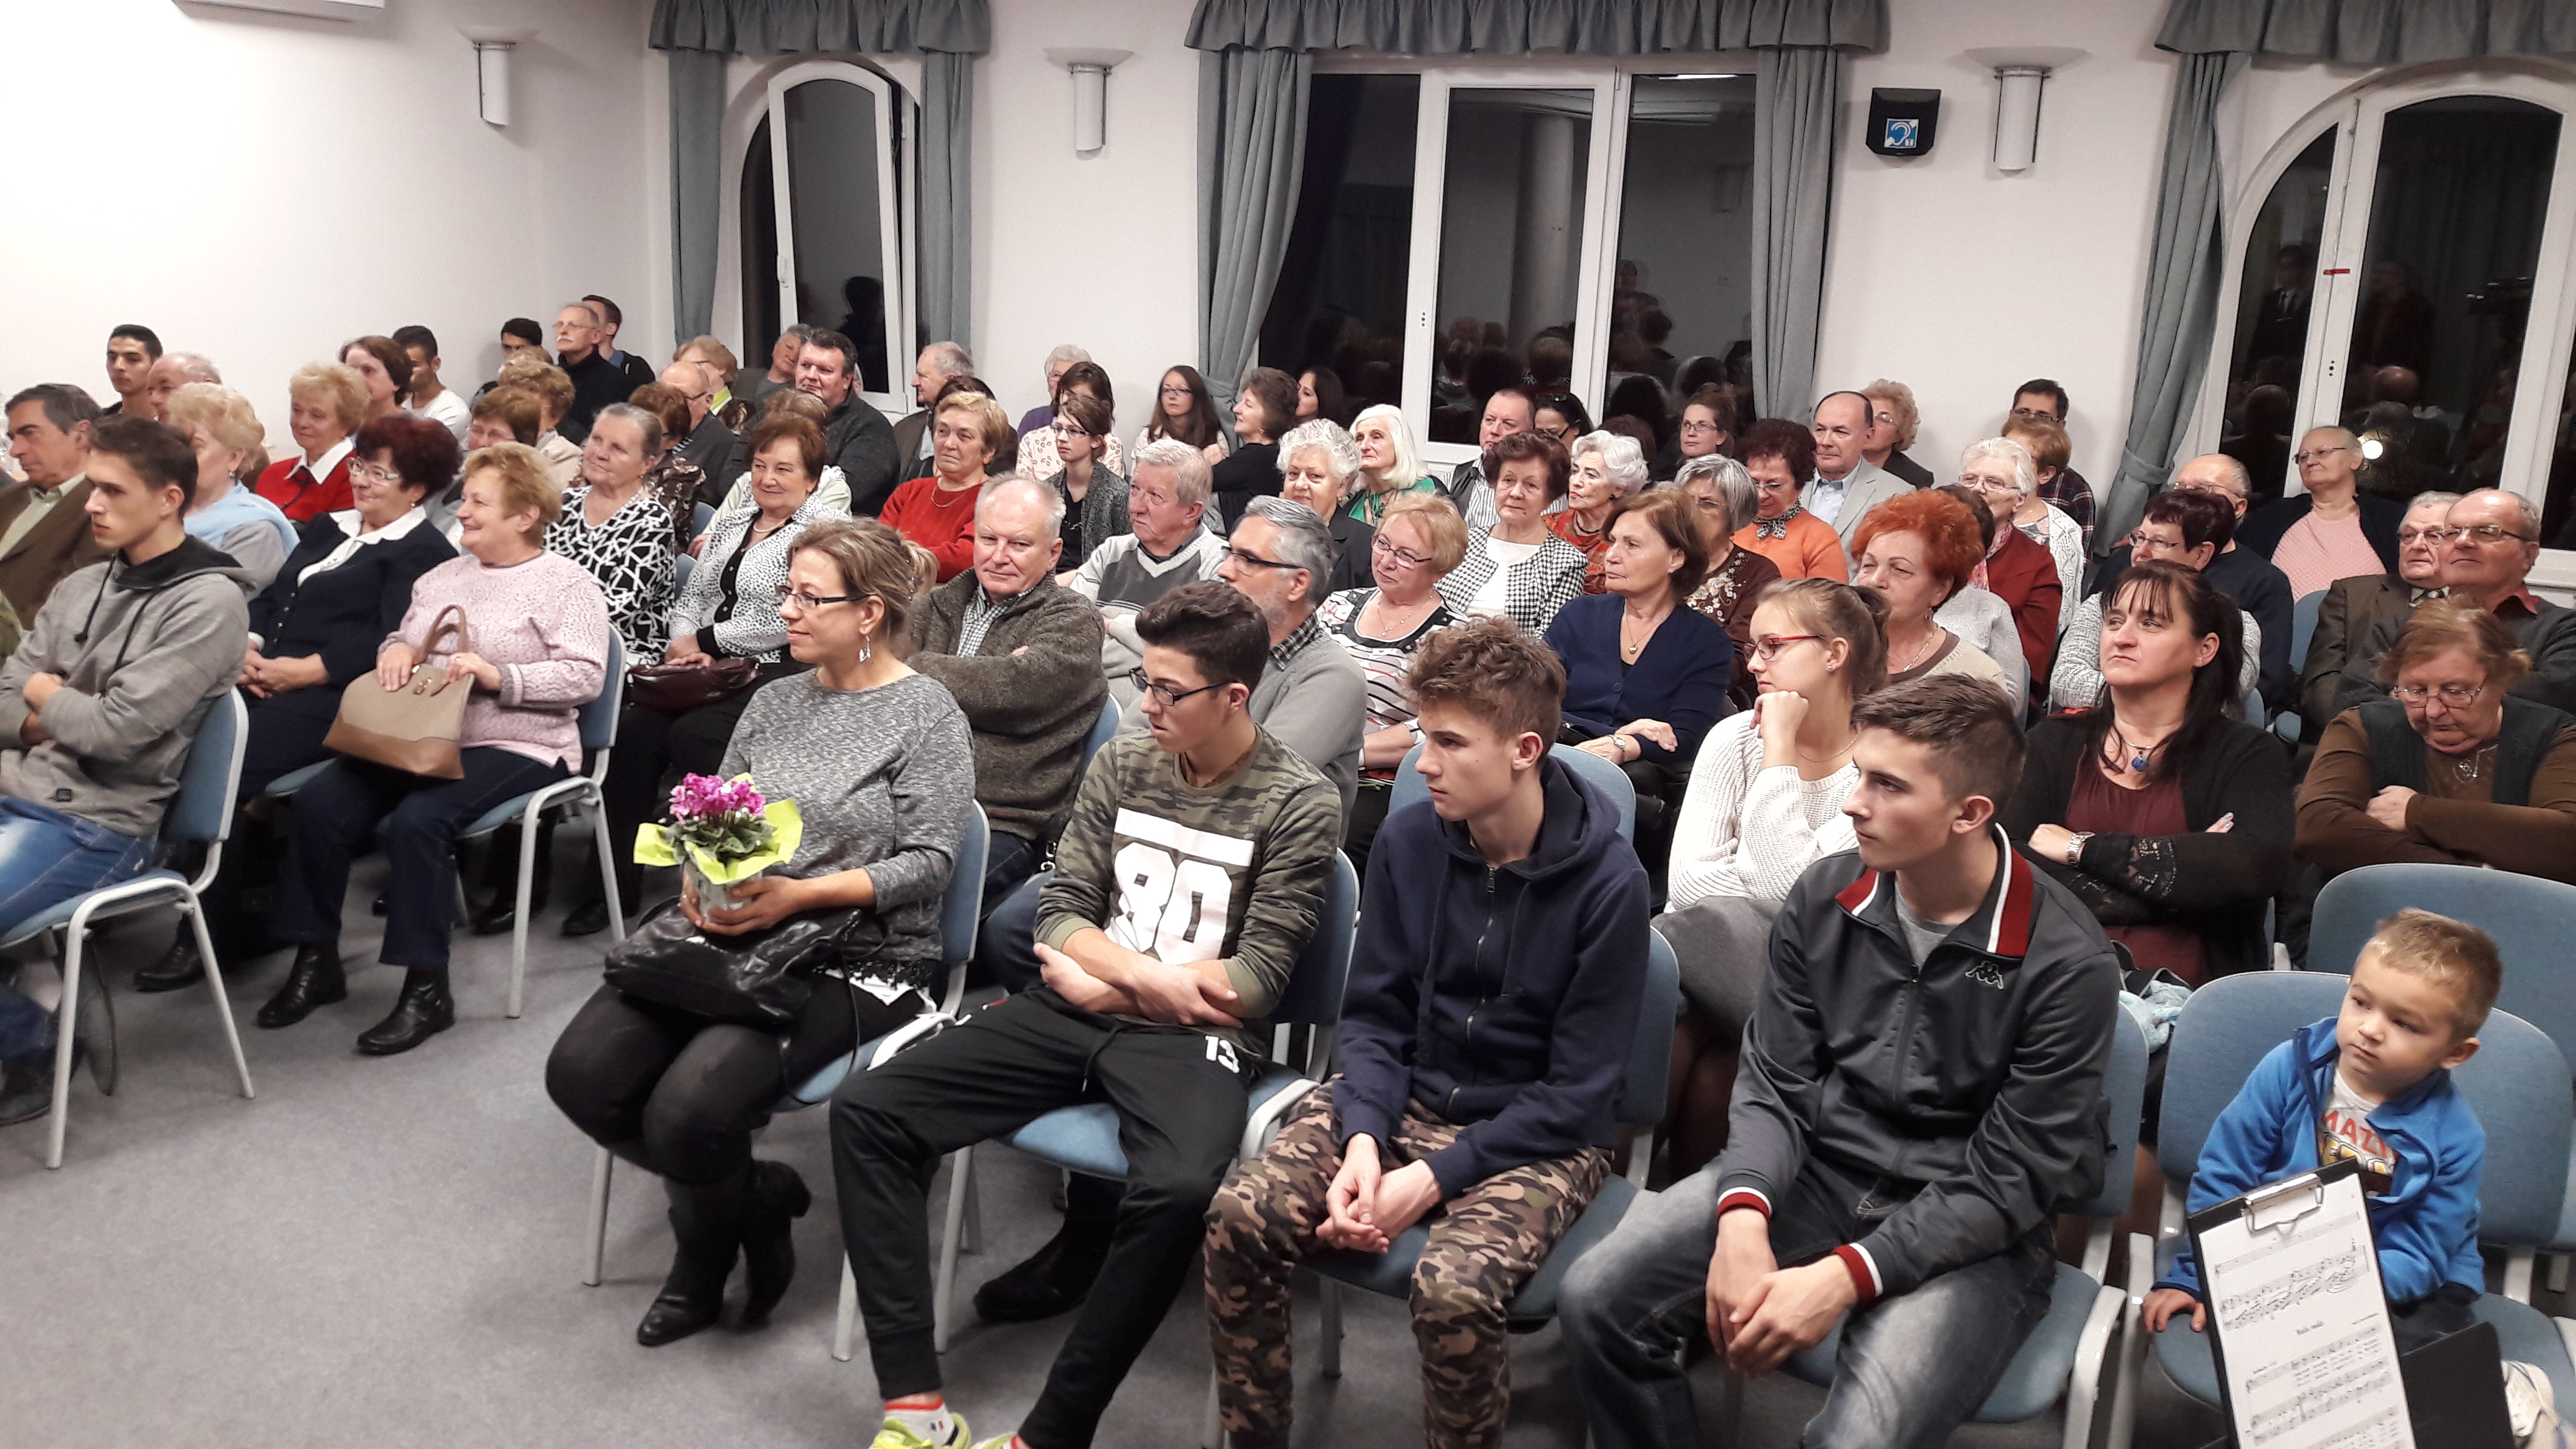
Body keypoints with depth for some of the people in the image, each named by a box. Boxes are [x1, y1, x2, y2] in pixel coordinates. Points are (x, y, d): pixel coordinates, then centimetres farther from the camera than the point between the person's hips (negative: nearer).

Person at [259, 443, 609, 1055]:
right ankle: (316, 960, -1)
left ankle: (427, 990, -21)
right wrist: (395, 649, 1)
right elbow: (404, 639, 26)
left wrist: (498, 676, -22)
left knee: (418, 819, -32)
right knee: (317, 802, -15)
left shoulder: (567, 585, -1)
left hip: (514, 747, -7)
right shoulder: (442, 577, 21)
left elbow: (585, 676, -12)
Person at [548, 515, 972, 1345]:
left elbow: (930, 860, -10)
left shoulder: (926, 715, -4)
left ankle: (710, 1245, 12)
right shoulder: (773, 702, 15)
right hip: (731, 936, 7)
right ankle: (752, 1199, 9)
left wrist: (799, 894, -19)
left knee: (688, 1108, -25)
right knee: (581, 1072, -13)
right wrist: (700, 876, -5)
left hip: (859, 954, -6)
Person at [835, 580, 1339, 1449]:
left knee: (1181, 1189, -37)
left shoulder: (1298, 806, -4)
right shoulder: (1123, 764, 9)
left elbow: (1255, 981, -9)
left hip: (1192, 1039, -5)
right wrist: (1148, 975, -10)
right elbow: (1058, 917, 7)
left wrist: (1104, 978, -6)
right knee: (865, 1109, -11)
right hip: (1075, 1018, 5)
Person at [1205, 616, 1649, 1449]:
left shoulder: (1607, 882, -15)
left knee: (1453, 1288, -32)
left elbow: (1577, 1091, -13)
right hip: (1405, 1101, 4)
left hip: (1538, 1137, -4)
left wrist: (1432, 1179, -19)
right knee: (1239, 1219, -19)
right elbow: (1374, 1016, 2)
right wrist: (1363, 1141, -16)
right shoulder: (1410, 841, -3)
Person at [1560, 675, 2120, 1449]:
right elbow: (1775, 1087, 0)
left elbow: (2007, 1181, -14)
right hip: (1816, 1177, 4)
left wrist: (1844, 1277, -24)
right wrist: (1742, 1217, -20)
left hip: (1969, 1235, -4)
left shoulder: (2067, 963, -16)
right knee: (1597, 1299, -15)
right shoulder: (1824, 898, -2)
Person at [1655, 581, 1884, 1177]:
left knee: (1714, 1077, -31)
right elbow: (1687, 879, -4)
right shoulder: (1736, 738, 5)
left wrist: (1779, 748, -15)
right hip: (1711, 950, 3)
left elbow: (1794, 888, -19)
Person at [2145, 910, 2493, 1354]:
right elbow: (2222, 1179, -4)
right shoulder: (2288, 1069, -10)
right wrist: (2193, 1278, -9)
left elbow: (2416, 1259, -16)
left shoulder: (2454, 1138, -13)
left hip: (2404, 1289, -2)